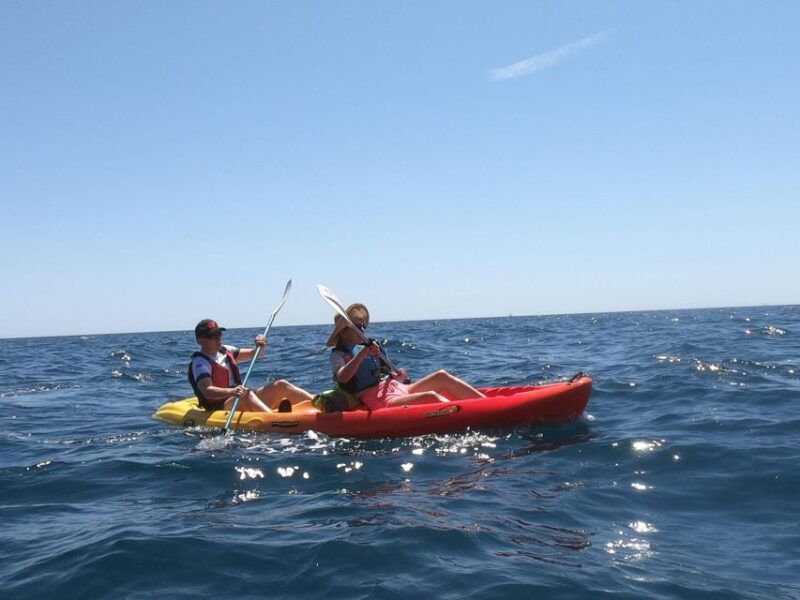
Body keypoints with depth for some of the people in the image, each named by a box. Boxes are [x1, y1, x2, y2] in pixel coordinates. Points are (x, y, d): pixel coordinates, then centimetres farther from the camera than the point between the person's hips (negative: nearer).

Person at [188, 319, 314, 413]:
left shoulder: (225, 351, 14)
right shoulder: (200, 362, -9)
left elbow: (254, 354, 21)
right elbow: (207, 391, -25)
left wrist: (261, 347, -3)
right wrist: (231, 391, -42)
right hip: (219, 408, -8)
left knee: (281, 385, -5)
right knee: (247, 394, -37)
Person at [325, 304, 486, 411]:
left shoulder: (370, 349, 25)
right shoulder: (339, 354, 3)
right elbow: (342, 377, -20)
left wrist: (400, 377, 1)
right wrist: (362, 354, -25)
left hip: (397, 389, 8)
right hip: (379, 400, -8)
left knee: (441, 376, -8)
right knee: (431, 396, -28)